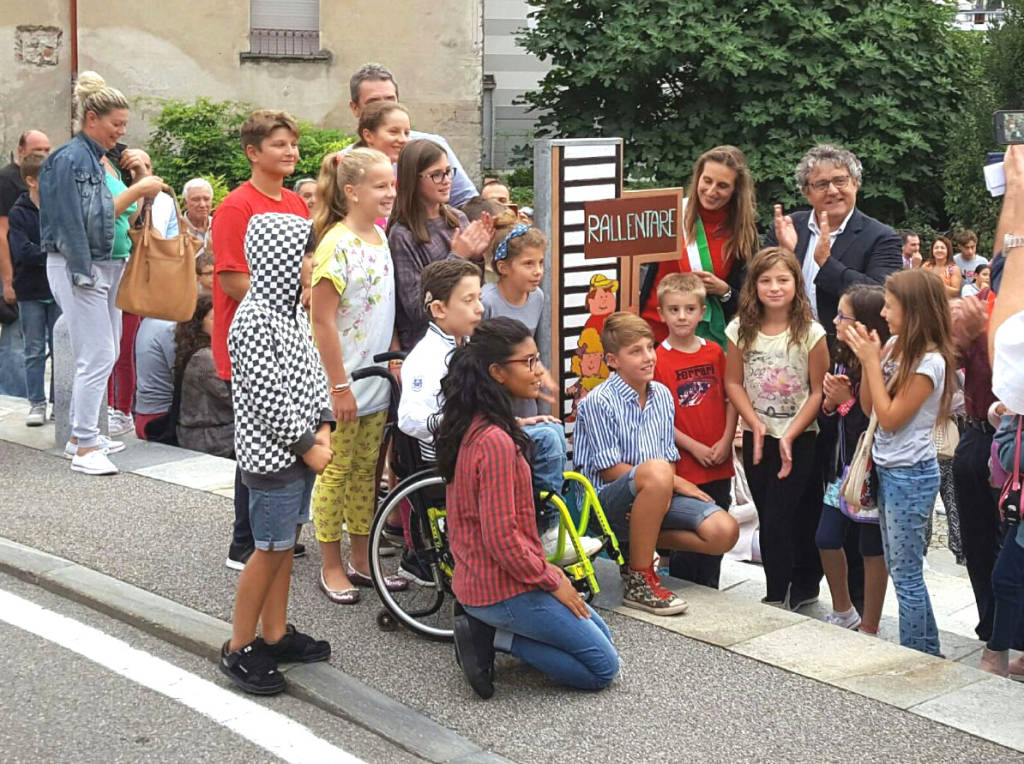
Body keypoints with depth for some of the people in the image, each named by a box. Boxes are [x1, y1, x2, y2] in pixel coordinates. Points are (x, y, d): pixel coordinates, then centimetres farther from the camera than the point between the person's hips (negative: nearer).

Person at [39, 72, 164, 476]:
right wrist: (136, 191, -20)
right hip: (80, 267, -9)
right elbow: (89, 218, -20)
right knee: (98, 356, -10)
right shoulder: (72, 158, -12)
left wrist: (143, 183, 10)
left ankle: (82, 434, 21)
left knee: (105, 353, 12)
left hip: (109, 266, 9)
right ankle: (84, 447, -5)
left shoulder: (104, 158, 14)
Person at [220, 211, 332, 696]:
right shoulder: (255, 319, -20)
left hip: (301, 448, 9)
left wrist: (322, 427, 2)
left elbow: (312, 371, 14)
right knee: (270, 550, -1)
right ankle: (238, 650, 11)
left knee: (284, 544, 16)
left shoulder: (292, 309, 9)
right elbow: (267, 398, -22)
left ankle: (275, 635, 28)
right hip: (273, 453, -9)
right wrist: (307, 446, -14)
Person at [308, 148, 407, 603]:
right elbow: (322, 319, -18)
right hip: (343, 382, -8)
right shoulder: (337, 244, -16)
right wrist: (339, 385, -18)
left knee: (366, 470, 14)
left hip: (375, 379, 8)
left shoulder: (380, 238, 9)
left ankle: (361, 561, 25)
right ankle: (331, 568, 14)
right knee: (336, 471, 3)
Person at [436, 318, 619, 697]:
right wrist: (551, 580, -11)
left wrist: (542, 567, 13)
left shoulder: (470, 426, 5)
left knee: (599, 634, 21)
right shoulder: (496, 442, -25)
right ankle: (494, 637, -4)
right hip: (504, 589, -9)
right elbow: (502, 538, -25)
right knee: (603, 666, 1)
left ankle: (486, 627, 10)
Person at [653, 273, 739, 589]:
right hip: (682, 466, -4)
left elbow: (731, 399, 9)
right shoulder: (657, 360, -9)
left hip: (719, 466, 5)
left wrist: (726, 440, -5)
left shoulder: (714, 352, 5)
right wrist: (694, 447, -14)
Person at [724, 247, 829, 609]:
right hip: (756, 438, 4)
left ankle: (779, 597, 5)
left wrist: (789, 436, -16)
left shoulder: (810, 332, -11)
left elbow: (818, 391, -9)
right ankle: (801, 589, 24)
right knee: (770, 520, 9)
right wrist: (756, 425, -11)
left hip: (799, 439, -4)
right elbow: (733, 383, 2)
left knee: (778, 521, -8)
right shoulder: (741, 329, -1)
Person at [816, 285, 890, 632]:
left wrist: (848, 401, -22)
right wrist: (829, 405, -11)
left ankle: (869, 628, 20)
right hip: (842, 468, 8)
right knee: (826, 539, 12)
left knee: (871, 550, 6)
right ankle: (844, 613, 33)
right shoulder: (842, 359, 5)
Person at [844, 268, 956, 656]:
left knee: (905, 575, 0)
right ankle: (930, 652, 28)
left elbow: (890, 418, -19)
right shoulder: (894, 346, 5)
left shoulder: (929, 361, -19)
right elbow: (868, 406, 7)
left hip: (910, 475, -9)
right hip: (888, 470, 9)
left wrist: (872, 361, -16)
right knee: (901, 570, 17)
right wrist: (867, 359, -4)